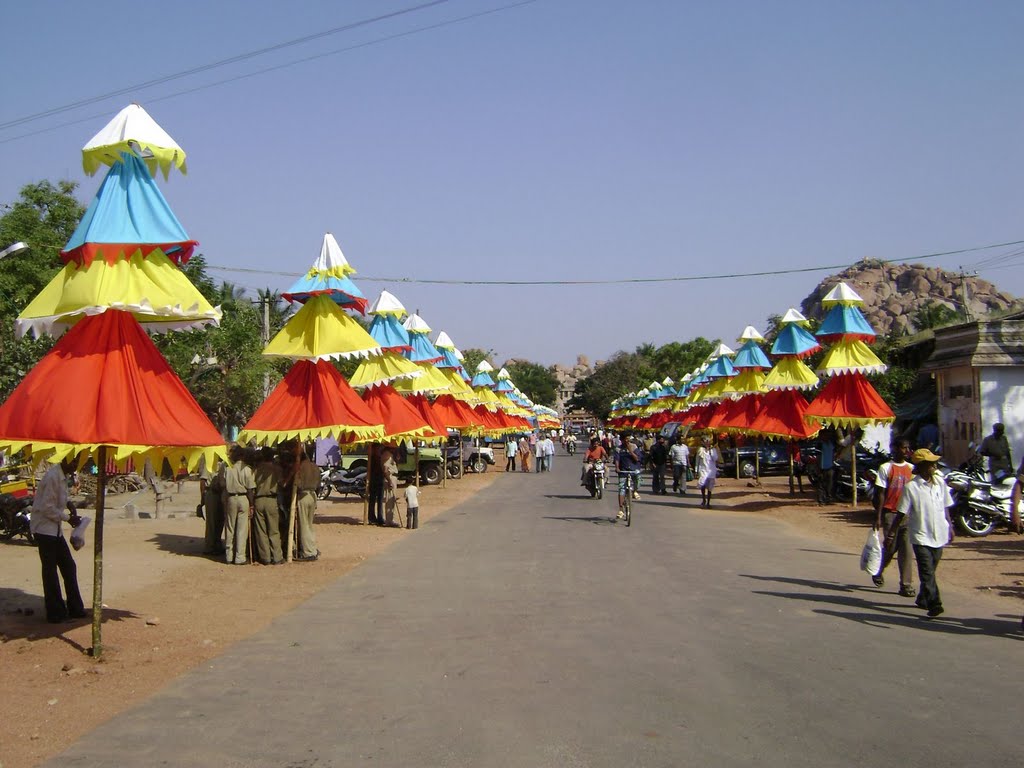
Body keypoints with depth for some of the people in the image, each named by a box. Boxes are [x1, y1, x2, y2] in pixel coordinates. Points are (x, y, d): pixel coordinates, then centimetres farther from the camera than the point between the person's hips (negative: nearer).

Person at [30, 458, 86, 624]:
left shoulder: (62, 476, 6)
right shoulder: (52, 477, -21)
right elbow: (47, 508, -22)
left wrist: (68, 503, 2)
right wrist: (68, 518, -15)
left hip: (55, 528, 9)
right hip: (44, 528, -9)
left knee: (69, 567, 11)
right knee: (50, 571, -1)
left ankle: (75, 609, 18)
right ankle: (56, 613, 7)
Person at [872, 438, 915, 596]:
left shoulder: (912, 468, 9)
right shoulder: (886, 468, -3)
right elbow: (880, 494, -5)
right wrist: (878, 517, -9)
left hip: (907, 514, 4)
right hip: (890, 513, -3)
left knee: (907, 550, 0)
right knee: (890, 547, 2)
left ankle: (906, 585, 3)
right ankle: (878, 571, 30)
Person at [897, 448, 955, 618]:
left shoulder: (940, 482, 4)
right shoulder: (911, 487, -12)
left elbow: (945, 507, 15)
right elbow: (902, 513, -9)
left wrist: (950, 527, 17)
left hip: (939, 534, 5)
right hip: (921, 536, -5)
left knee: (930, 570, 14)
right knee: (927, 572, -10)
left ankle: (923, 599, 29)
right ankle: (934, 604, -13)